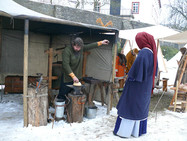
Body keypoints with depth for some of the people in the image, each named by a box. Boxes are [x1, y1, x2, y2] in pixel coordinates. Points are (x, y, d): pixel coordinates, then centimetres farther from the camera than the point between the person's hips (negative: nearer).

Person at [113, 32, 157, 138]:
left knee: (130, 106, 3)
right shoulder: (153, 53, 3)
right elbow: (154, 71, 10)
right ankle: (138, 131, 29)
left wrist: (130, 77, -9)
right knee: (142, 107, 17)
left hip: (137, 86, -8)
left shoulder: (143, 53, -22)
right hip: (147, 86, 8)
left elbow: (136, 69, -24)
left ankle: (123, 131, 14)